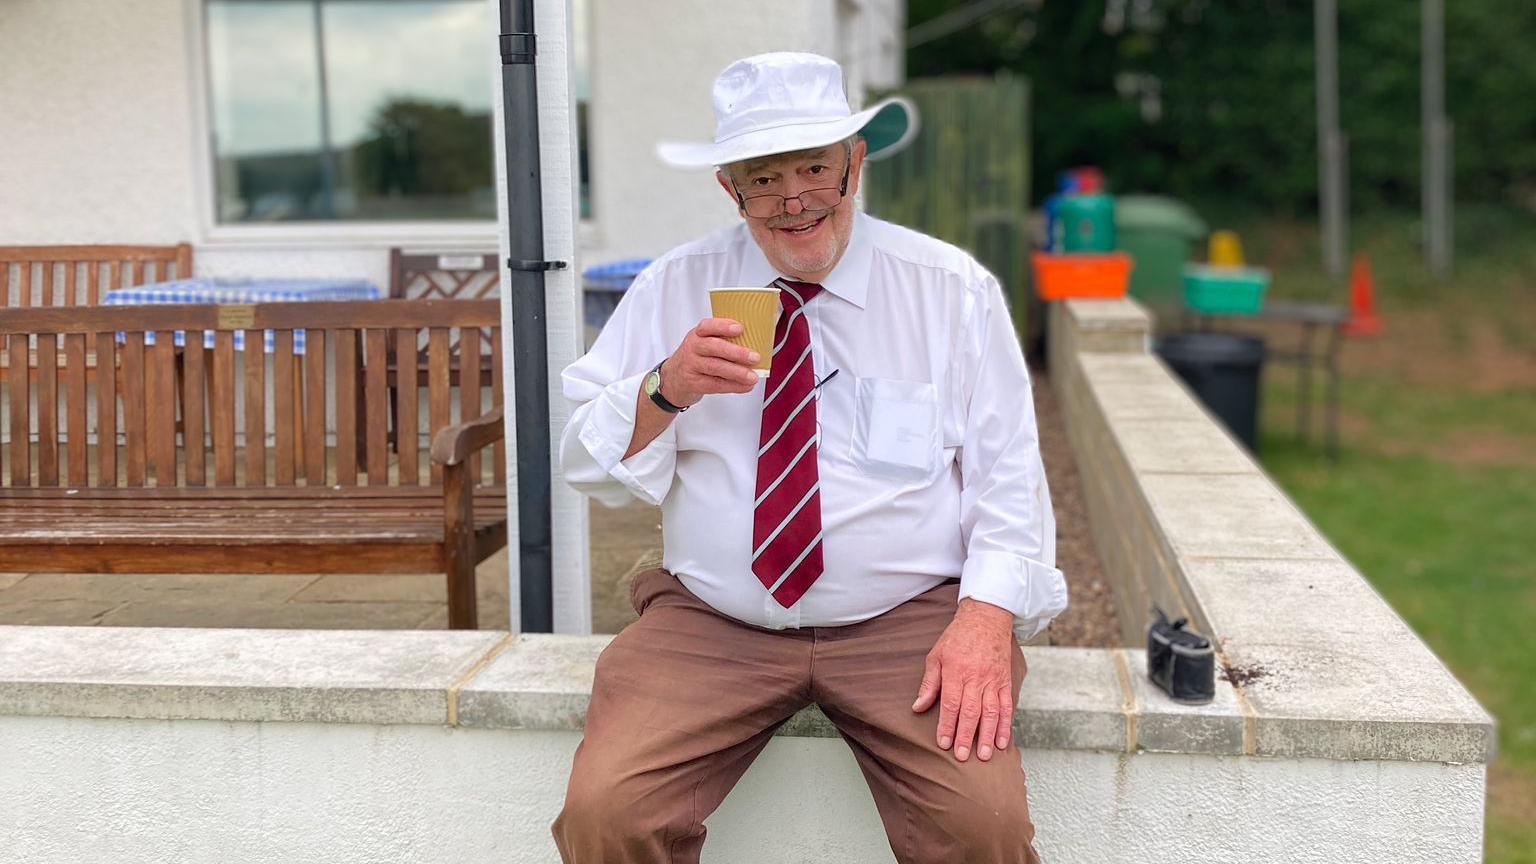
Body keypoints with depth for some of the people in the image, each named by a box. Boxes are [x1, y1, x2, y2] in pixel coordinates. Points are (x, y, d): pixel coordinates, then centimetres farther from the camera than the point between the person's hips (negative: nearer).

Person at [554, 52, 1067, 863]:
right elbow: (586, 467, 4)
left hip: (909, 619, -1)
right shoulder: (674, 288, 6)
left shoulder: (953, 288, 3)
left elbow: (1007, 475, 0)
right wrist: (665, 390, -17)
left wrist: (986, 616, -17)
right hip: (710, 621, 1)